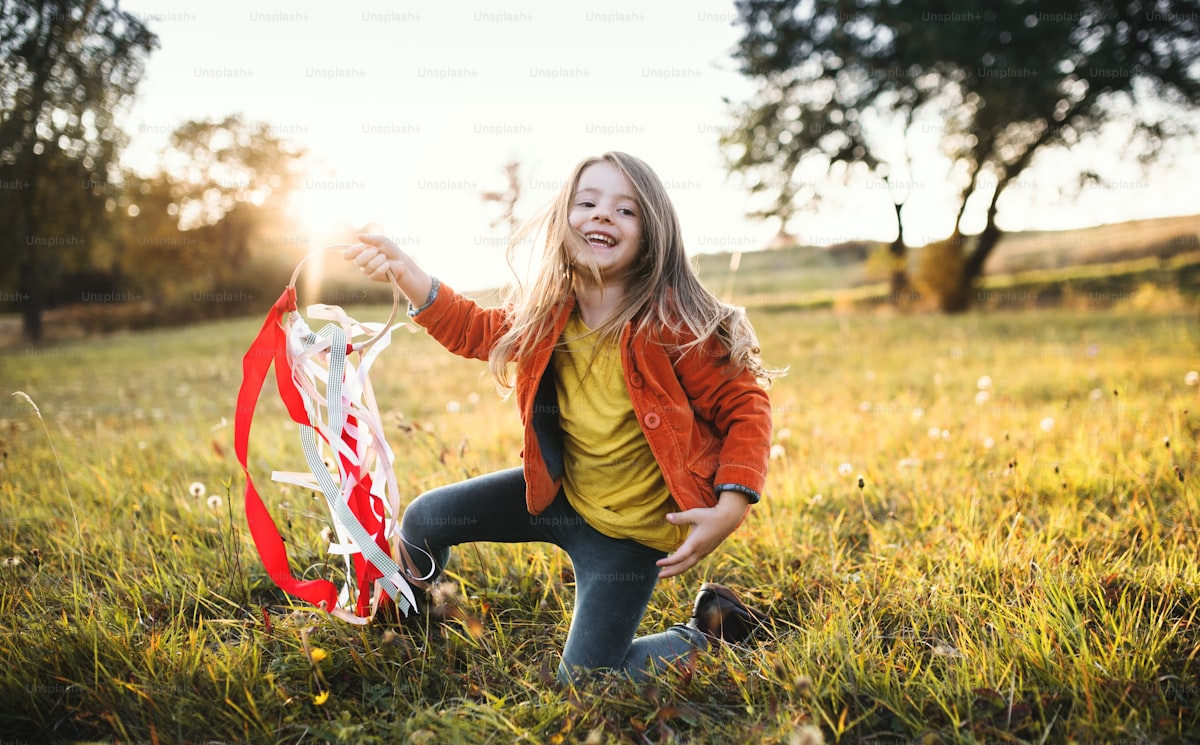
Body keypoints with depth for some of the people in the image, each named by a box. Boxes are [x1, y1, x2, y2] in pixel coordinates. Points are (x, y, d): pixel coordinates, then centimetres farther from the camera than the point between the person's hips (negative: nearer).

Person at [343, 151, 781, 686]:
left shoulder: (672, 324, -25)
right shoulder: (545, 312, -8)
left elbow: (746, 406, -16)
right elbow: (476, 330, 9)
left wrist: (731, 508, -25)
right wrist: (405, 274, -6)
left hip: (628, 528, -5)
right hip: (559, 493, 6)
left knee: (583, 682, -2)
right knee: (421, 521, 9)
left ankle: (711, 631, 20)